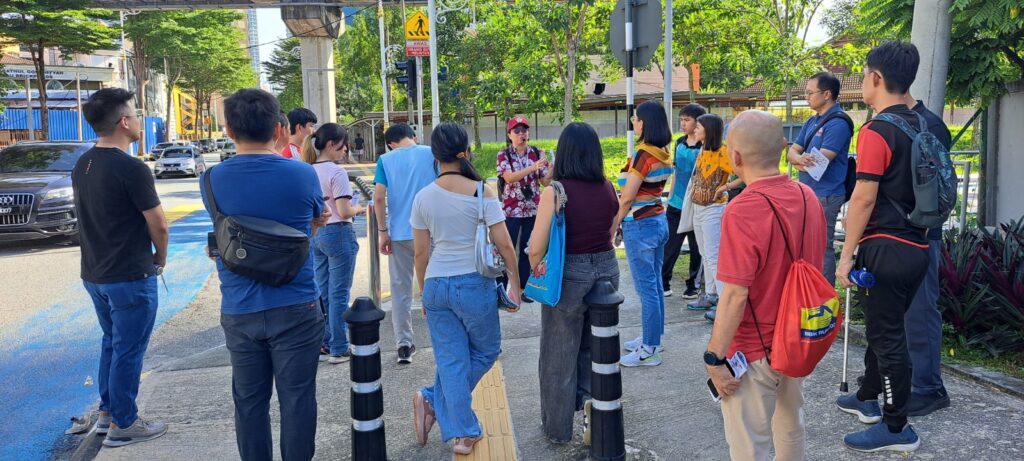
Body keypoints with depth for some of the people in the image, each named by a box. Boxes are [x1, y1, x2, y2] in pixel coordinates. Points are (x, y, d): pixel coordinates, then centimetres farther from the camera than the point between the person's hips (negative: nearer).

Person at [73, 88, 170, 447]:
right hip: (130, 276, -8)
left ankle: (107, 412, 30)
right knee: (128, 351, 3)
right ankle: (123, 424, 13)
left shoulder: (82, 165, 6)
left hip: (94, 273, 8)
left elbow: (90, 215, 14)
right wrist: (160, 257, 3)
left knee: (111, 344, 21)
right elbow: (158, 225, -16)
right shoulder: (131, 168, -20)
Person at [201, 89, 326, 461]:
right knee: (296, 400, 8)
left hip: (239, 312, 2)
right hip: (296, 308, -2)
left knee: (249, 402, 13)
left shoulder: (212, 180, -3)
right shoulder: (303, 175, -9)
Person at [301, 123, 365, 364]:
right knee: (339, 294, 0)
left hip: (314, 234, 8)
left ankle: (324, 342, 27)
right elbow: (344, 211, -19)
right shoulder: (336, 172, -16)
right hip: (337, 234, -8)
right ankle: (339, 350, 7)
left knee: (322, 292, 16)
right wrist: (358, 209, 0)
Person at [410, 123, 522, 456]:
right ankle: (434, 402, 17)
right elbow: (504, 244, -9)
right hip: (474, 284, -3)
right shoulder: (482, 192, -9)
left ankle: (462, 433, 9)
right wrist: (515, 283, 3)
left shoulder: (423, 197, 0)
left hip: (436, 285, 3)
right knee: (485, 352, 18)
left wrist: (425, 292, 17)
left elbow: (421, 253, 5)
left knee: (450, 359, 10)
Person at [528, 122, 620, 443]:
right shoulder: (608, 189, -2)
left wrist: (535, 268, 2)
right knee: (596, 349, 22)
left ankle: (558, 428, 25)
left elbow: (537, 248, -17)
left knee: (560, 355, 12)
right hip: (607, 269, 5)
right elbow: (609, 232, 9)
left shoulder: (555, 191, -17)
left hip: (569, 275, -4)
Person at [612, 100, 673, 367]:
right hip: (658, 221, 9)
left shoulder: (643, 154, -19)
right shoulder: (664, 154, 7)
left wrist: (612, 227, -8)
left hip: (640, 225, -9)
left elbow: (627, 198, -18)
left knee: (646, 288, -3)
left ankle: (649, 351, 5)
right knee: (654, 284, 16)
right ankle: (653, 338, 28)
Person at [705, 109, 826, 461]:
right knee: (790, 425, 25)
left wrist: (714, 358, -18)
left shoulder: (742, 211, -25)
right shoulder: (807, 196, -1)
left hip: (754, 350, -7)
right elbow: (814, 268, 11)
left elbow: (735, 296, -26)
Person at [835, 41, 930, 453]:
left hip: (885, 248, -9)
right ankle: (867, 398, 37)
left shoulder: (877, 132, -16)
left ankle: (897, 428, 11)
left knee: (886, 335, 1)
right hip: (917, 246, 9)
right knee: (885, 328, 21)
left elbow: (864, 198, -19)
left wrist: (846, 255, -14)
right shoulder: (920, 127, 10)